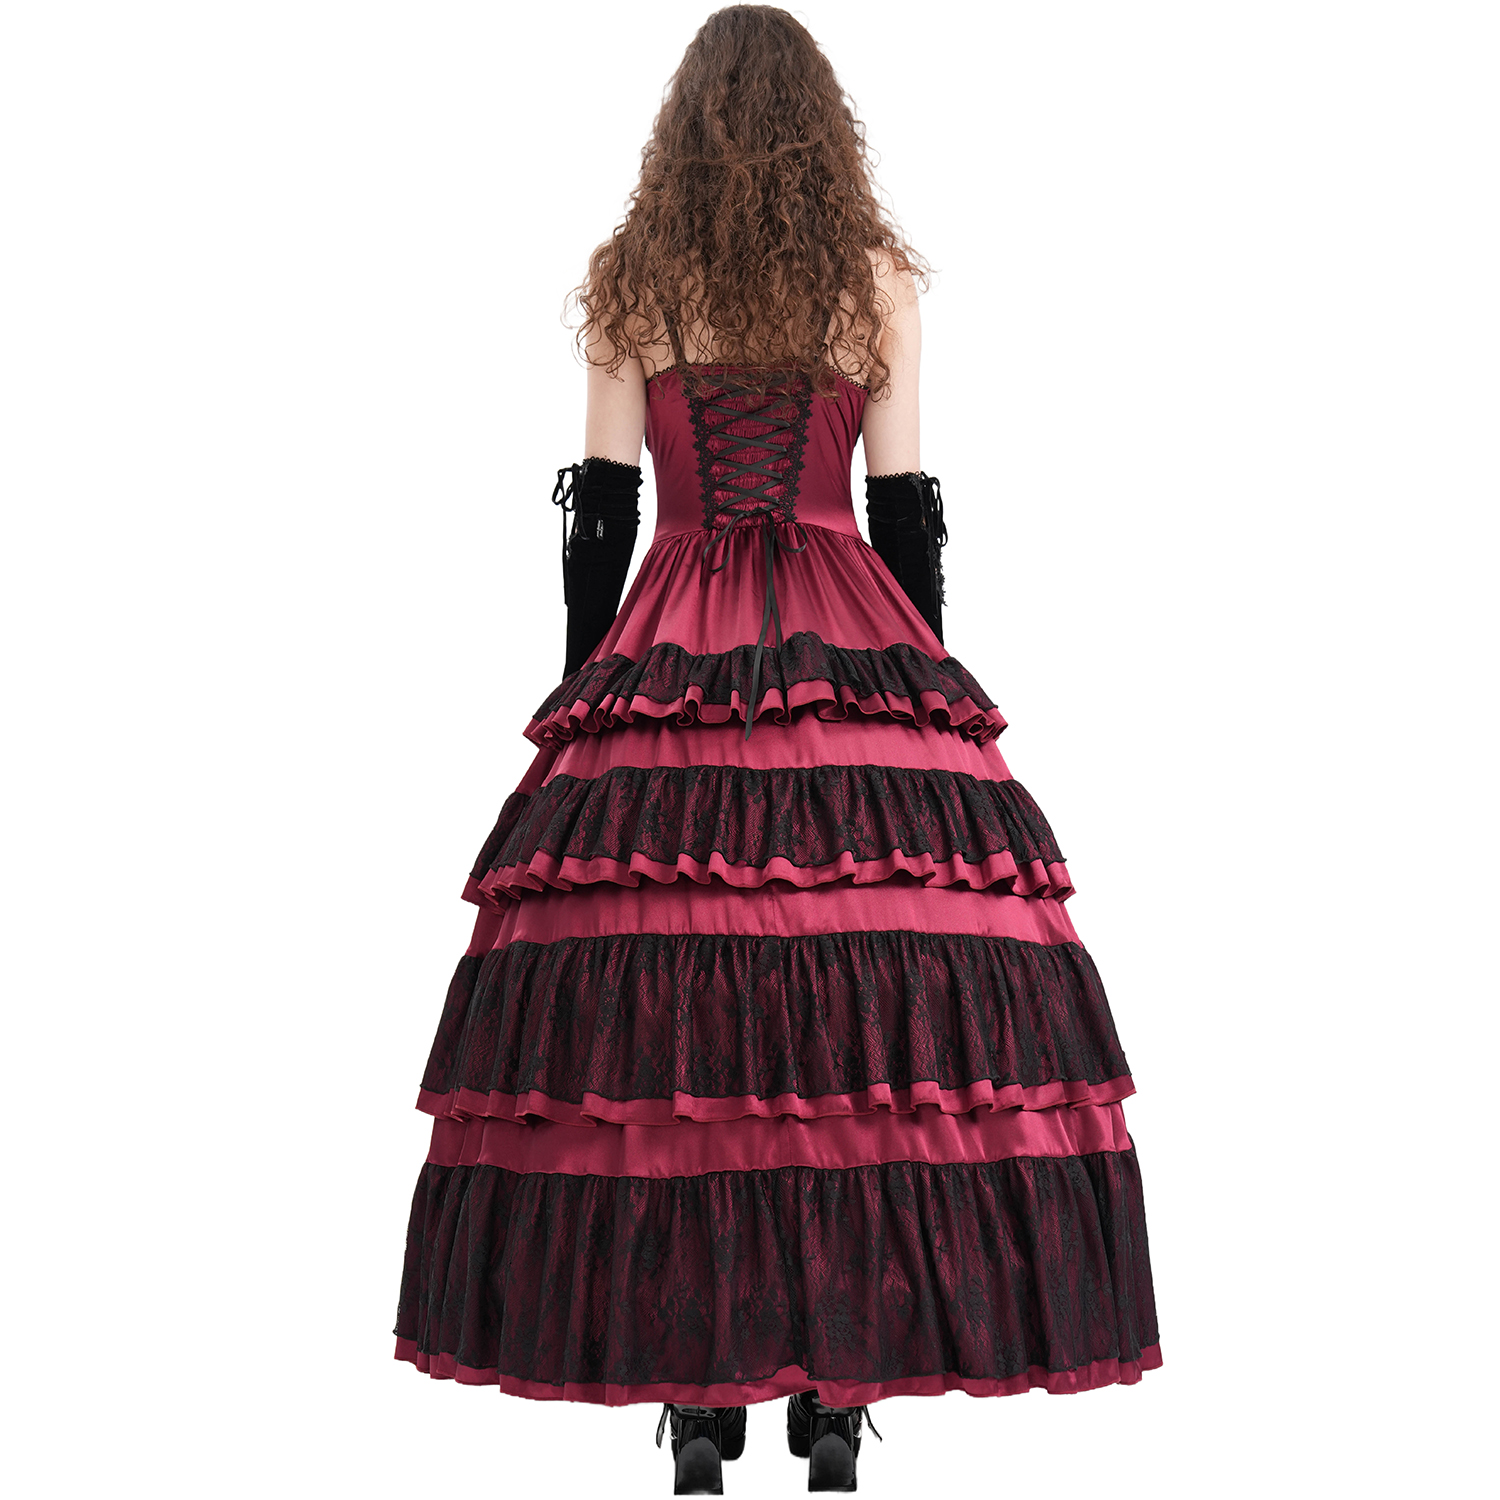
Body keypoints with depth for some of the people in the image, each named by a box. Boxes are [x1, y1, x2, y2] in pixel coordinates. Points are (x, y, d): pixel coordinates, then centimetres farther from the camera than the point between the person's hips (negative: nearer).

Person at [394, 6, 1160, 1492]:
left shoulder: (627, 282, 6)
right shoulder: (880, 280, 5)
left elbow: (599, 508, 5)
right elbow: (908, 509, 3)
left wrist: (588, 685, 11)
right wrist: (924, 688, 11)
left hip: (668, 653, 1)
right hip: (854, 653, 0)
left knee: (661, 1010, 2)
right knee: (867, 1018, 2)